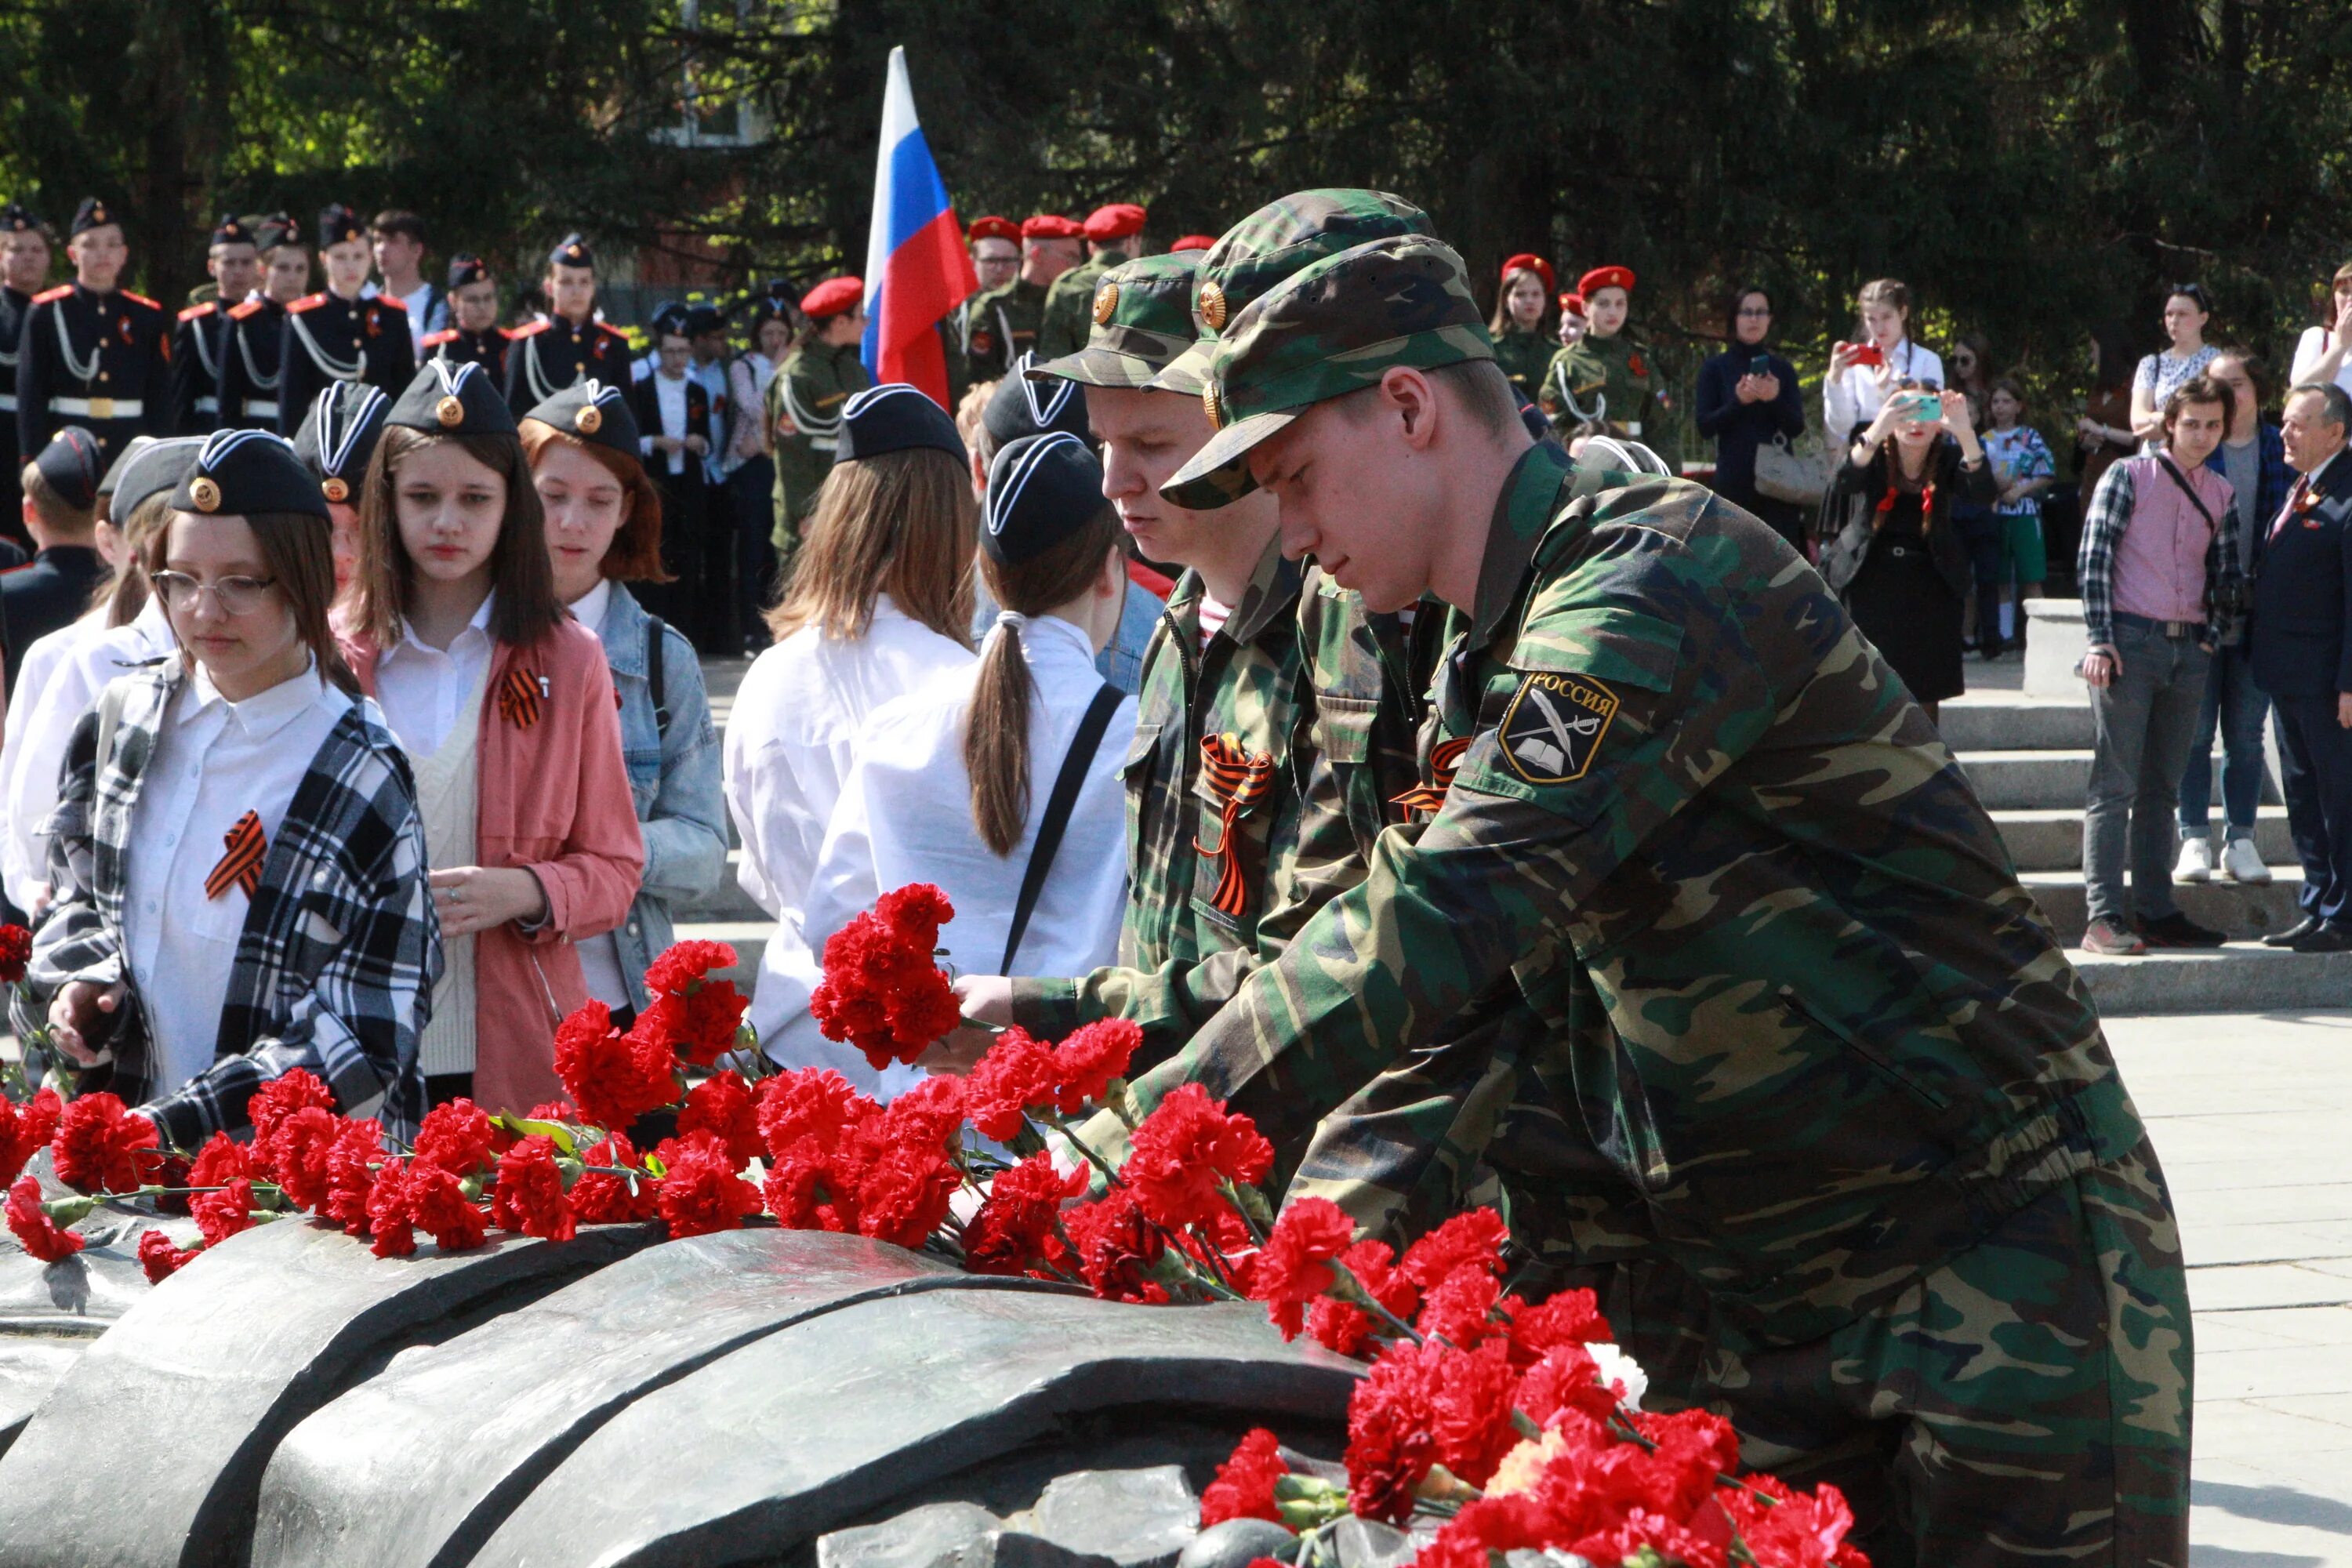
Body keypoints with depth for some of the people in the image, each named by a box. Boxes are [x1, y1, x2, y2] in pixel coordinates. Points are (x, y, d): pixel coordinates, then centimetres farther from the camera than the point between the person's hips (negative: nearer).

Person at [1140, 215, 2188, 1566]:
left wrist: (1120, 1149, -29)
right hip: (1758, 1308, 9)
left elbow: (1434, 929, -28)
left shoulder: (1659, 574, -19)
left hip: (2000, 1271, -9)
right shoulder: (1504, 667, 13)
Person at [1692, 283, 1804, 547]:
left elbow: (1797, 427, 5)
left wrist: (1776, 399, -15)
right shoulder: (1716, 368, 7)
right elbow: (1704, 426, 0)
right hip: (1734, 478, -2)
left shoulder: (1782, 369, 13)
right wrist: (1738, 401, -16)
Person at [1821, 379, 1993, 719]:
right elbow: (1845, 483, -27)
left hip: (1928, 592, 1)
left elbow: (1982, 492, -22)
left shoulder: (1946, 459, -2)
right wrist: (1876, 432, -43)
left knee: (1924, 694, 2)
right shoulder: (1874, 453, -5)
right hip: (1868, 586, -1)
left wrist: (1965, 433, -38)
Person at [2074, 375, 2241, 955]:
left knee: (2162, 789, 8)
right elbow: (2093, 559, -6)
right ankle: (2104, 918, -11)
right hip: (2130, 642, -5)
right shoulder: (2128, 477, -2)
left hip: (2188, 648, 5)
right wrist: (2100, 641, -13)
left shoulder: (2220, 494, 13)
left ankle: (2156, 912, 11)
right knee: (2115, 784, -7)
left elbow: (2225, 575, 18)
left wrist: (2212, 638, 4)